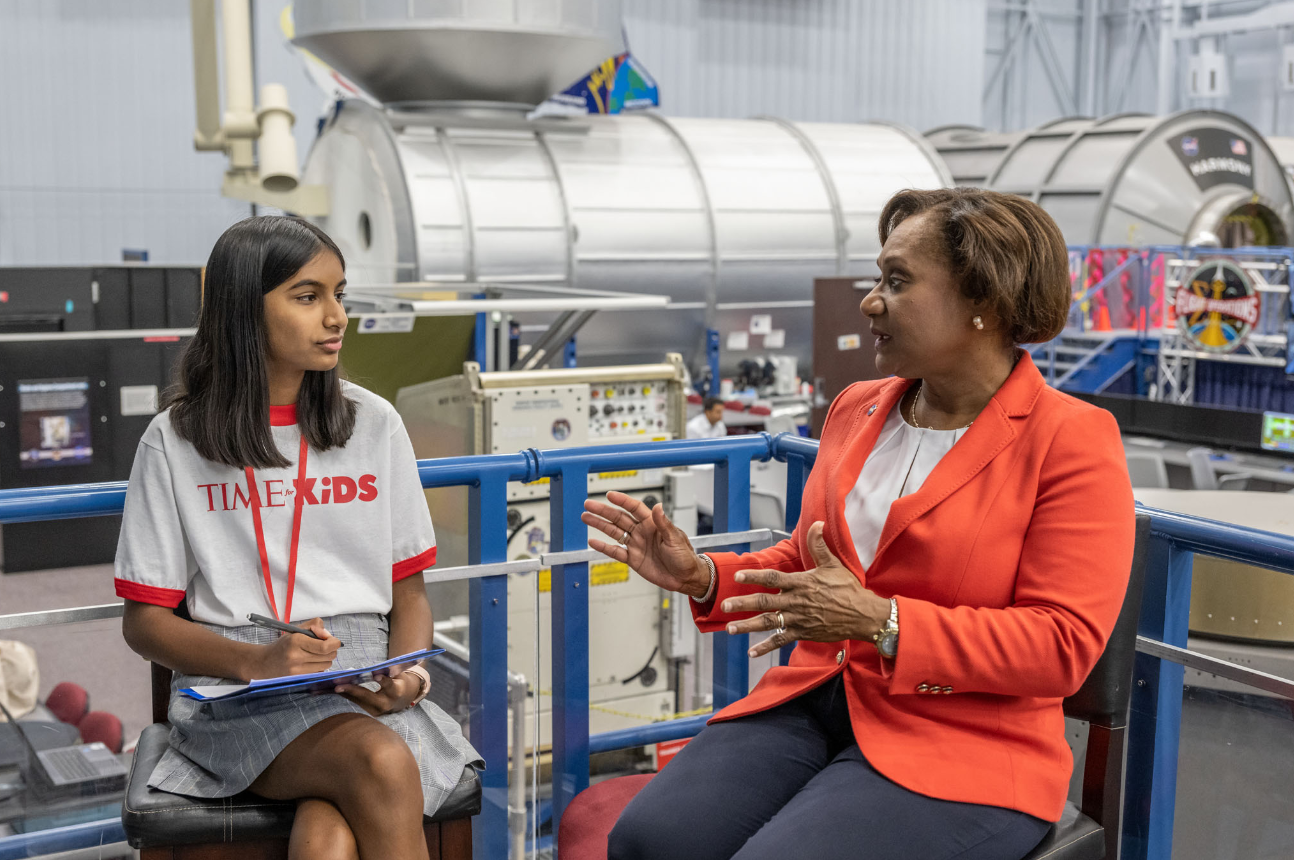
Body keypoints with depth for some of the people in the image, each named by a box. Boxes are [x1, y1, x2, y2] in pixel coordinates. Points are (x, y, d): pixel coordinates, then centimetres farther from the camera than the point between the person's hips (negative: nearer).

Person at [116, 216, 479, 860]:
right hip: (234, 688, -1)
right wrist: (252, 660, -16)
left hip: (362, 686, 1)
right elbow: (144, 620, 3)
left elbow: (409, 590, 12)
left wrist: (404, 674, -10)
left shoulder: (373, 424, 10)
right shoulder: (175, 442, 4)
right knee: (382, 765, -31)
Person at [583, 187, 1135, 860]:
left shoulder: (1072, 441, -7)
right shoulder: (856, 409, 13)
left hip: (958, 745, -5)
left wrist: (881, 622, -21)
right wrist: (702, 577, 4)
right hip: (814, 703, 6)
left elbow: (1064, 645, -13)